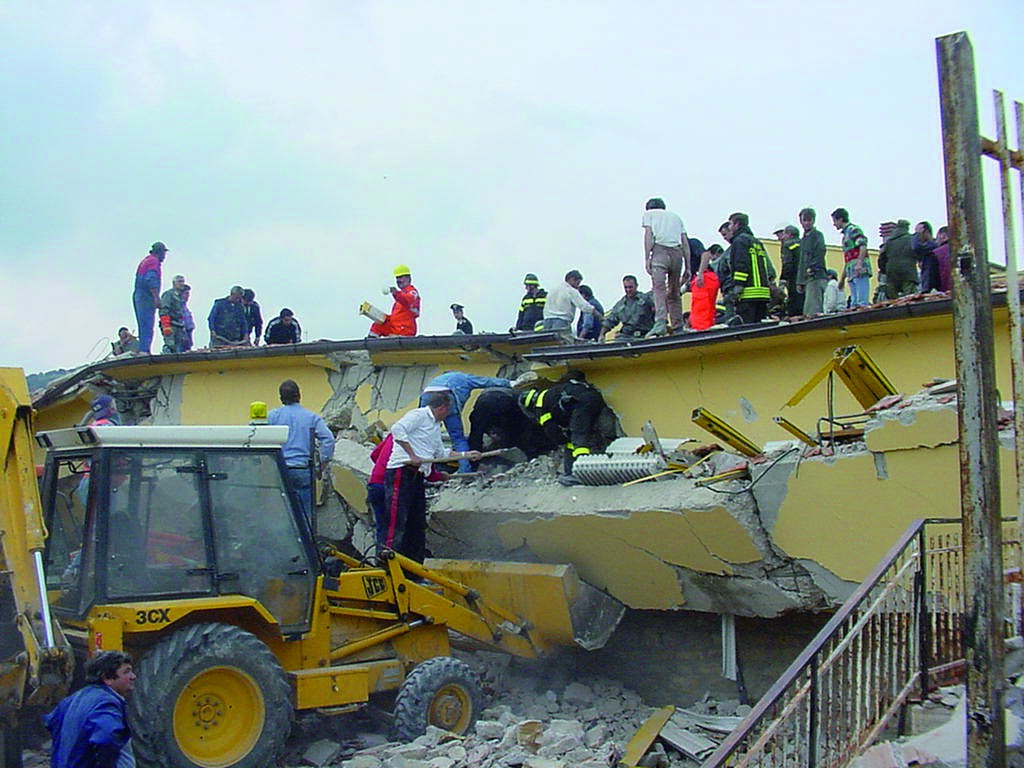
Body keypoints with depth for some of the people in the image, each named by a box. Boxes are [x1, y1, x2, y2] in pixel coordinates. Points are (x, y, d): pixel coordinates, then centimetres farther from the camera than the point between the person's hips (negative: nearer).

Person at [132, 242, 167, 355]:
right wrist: (157, 297, -21)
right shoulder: (154, 261, -6)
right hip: (146, 298, -10)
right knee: (147, 327, -13)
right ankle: (144, 350, -20)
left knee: (144, 327, 10)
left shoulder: (146, 260, 23)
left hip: (138, 296, 10)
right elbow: (151, 280, -19)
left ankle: (143, 350, 9)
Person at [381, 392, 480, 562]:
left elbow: (441, 454, 36)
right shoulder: (419, 415, -4)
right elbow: (397, 429, -20)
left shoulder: (436, 426, 25)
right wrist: (412, 455, -22)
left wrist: (467, 455, 37)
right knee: (396, 521, -15)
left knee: (417, 524, 11)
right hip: (402, 472, -10)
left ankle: (415, 564, 16)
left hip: (418, 476, 10)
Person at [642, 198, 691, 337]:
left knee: (658, 288, -15)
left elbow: (648, 235, 1)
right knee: (674, 292, 10)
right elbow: (685, 243, 20)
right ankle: (678, 328, 4)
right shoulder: (675, 216, 30)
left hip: (659, 251, -4)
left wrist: (646, 259, -5)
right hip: (677, 253, 4)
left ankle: (661, 324, -32)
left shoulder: (648, 213, 20)